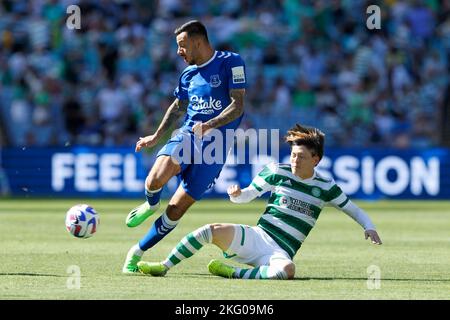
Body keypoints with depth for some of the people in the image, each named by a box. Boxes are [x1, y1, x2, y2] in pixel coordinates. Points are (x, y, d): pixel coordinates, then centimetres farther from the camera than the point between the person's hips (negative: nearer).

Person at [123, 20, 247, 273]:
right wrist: (157, 137, 30)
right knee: (156, 179, -27)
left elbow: (238, 105, -12)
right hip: (187, 135, 4)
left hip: (215, 146, -4)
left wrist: (210, 125, -26)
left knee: (177, 208, -3)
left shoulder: (231, 62, -5)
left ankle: (138, 252, 14)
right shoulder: (189, 74, 14)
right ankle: (152, 205, 9)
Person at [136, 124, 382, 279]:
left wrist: (369, 227, -5)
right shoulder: (277, 172, 5)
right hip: (256, 236, 1)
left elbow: (352, 209, 14)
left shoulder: (325, 187, 4)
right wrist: (236, 194, -11)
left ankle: (231, 272, -27)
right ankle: (164, 266, -13)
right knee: (212, 230, -26)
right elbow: (247, 195, 12)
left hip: (282, 252, -1)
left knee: (286, 270, -40)